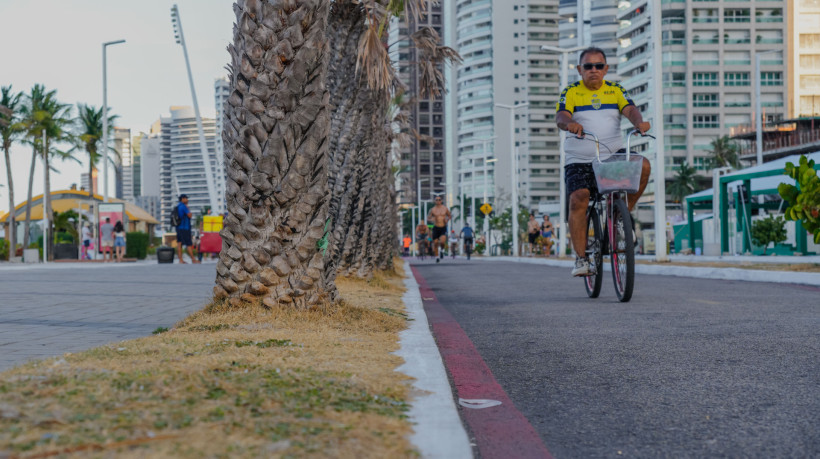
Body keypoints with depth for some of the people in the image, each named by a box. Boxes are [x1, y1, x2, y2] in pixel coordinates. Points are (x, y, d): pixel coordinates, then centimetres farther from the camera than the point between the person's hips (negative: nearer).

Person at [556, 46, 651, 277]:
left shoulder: (616, 90, 9)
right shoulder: (571, 92, 3)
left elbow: (630, 110, -8)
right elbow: (560, 117, -13)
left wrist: (639, 122, -32)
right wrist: (570, 123, -38)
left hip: (613, 155, 2)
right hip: (579, 160, -2)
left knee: (643, 165, -25)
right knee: (578, 199, -22)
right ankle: (581, 259, -16)